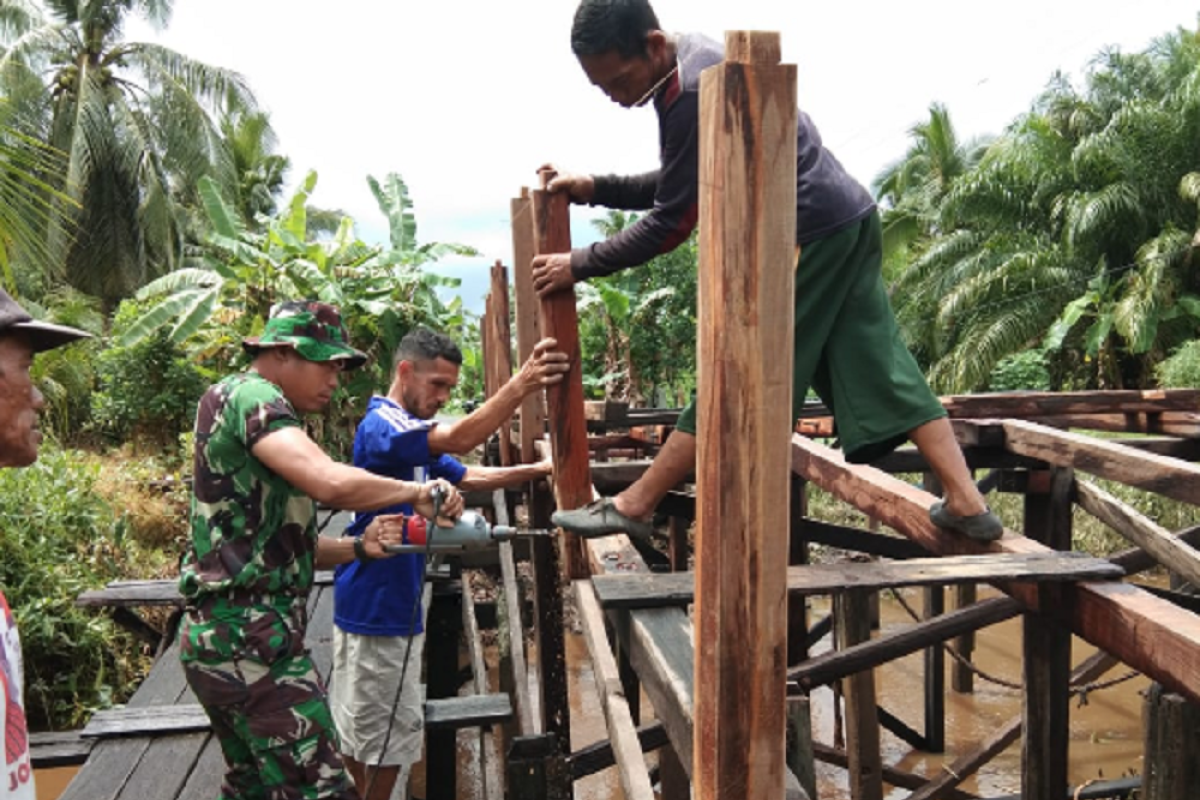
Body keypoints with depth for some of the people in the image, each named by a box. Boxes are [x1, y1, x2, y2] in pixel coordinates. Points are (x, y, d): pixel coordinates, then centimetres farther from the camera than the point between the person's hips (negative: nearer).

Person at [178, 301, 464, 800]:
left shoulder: (252, 406, 19)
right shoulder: (248, 395, -11)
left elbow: (280, 546, 17)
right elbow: (329, 483, -30)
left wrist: (358, 548, 2)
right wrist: (417, 493, -16)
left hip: (229, 635, 11)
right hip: (249, 638, -11)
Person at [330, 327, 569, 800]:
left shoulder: (411, 435, 15)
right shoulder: (382, 424, -18)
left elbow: (471, 477, 17)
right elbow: (457, 440, -36)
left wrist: (540, 470, 6)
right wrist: (520, 387, -47)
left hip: (392, 605, 10)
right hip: (375, 607, -10)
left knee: (359, 732, 19)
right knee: (386, 734, 2)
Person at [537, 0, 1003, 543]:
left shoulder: (691, 92, -20)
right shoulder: (696, 59, 11)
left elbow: (669, 225, -15)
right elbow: (678, 189, 19)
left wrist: (579, 264, -6)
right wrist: (592, 188, 9)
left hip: (809, 232, -10)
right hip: (844, 223, 10)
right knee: (876, 368, 9)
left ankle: (633, 507, 4)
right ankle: (966, 502, 9)